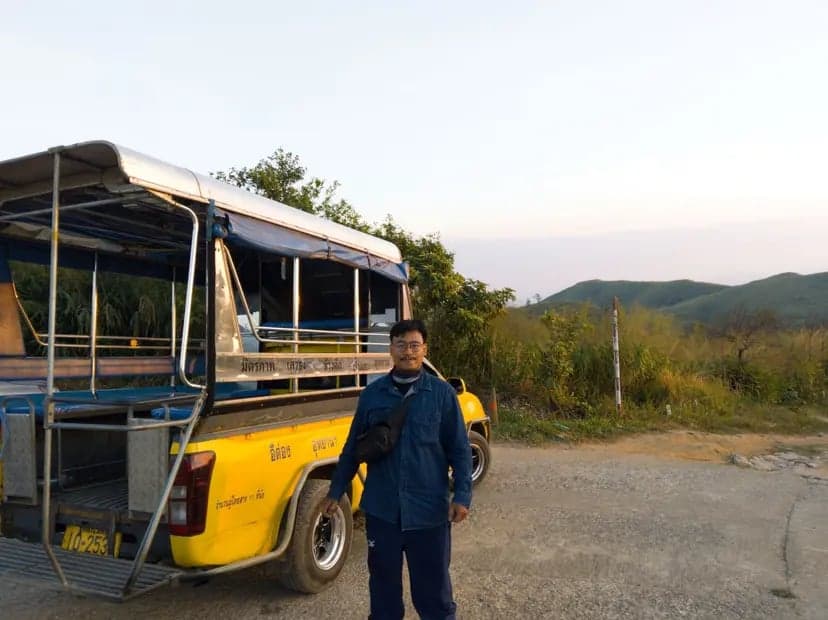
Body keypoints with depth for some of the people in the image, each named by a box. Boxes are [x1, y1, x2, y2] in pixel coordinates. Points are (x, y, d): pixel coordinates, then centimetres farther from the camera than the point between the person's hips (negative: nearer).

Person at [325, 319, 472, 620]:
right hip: (381, 507, 2)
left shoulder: (442, 393, -4)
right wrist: (336, 491, 10)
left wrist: (462, 495, -9)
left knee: (432, 581, 12)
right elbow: (352, 447, 8)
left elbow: (459, 449, -2)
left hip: (429, 508, -2)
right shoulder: (372, 393, 1)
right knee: (383, 578, 17)